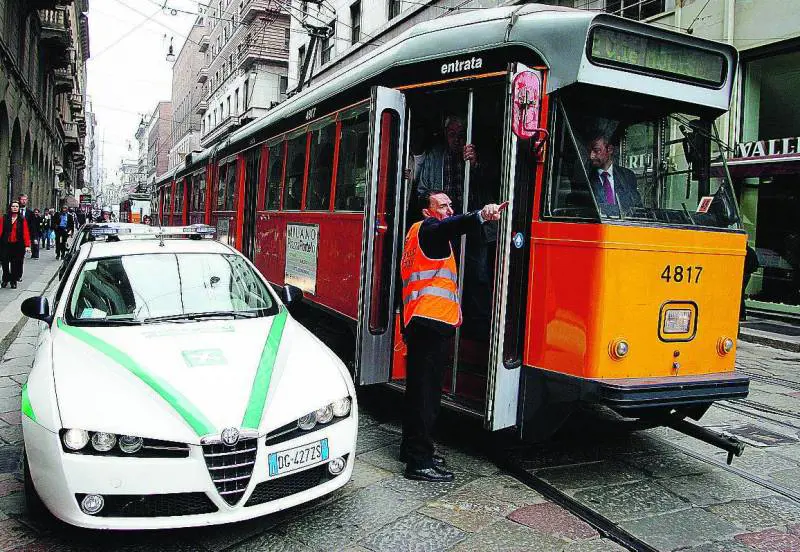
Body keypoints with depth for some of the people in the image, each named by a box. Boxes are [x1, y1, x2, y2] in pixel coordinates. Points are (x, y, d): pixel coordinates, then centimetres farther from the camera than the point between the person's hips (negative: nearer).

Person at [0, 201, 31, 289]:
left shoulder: (22, 219, 1)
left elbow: (26, 232, -4)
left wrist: (27, 245, -12)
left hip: (18, 245, -1)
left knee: (15, 264, 3)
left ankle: (14, 281, 14)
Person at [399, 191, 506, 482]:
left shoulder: (417, 233, 27)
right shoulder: (427, 228, -4)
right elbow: (451, 226, -28)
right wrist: (481, 215, -45)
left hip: (418, 321, 11)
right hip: (432, 321, -11)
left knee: (419, 389, 17)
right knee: (426, 391, -9)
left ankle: (412, 448, 28)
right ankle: (419, 462, -6)